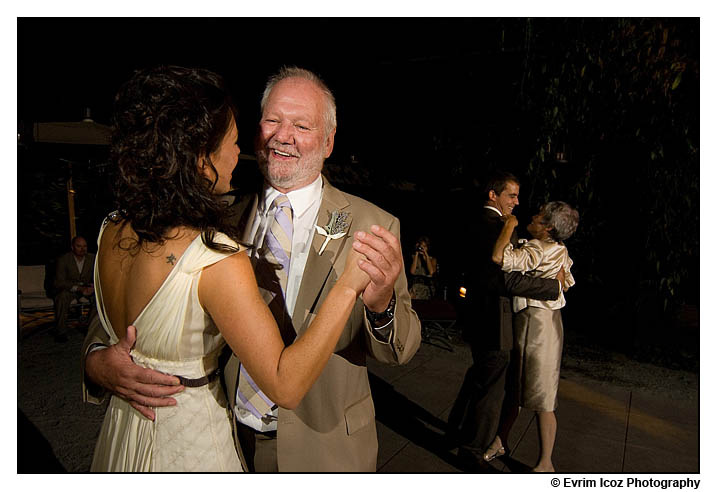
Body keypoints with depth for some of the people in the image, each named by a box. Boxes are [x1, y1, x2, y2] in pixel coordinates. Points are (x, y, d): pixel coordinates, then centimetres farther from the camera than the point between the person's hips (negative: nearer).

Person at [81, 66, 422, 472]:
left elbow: (401, 352, -13)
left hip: (323, 449, -2)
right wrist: (97, 359, -21)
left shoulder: (373, 226, -13)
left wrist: (381, 303, -35)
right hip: (230, 440, 3)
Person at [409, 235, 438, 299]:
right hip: (415, 286, 1)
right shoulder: (414, 257, 10)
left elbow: (431, 272, -12)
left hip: (427, 286, -1)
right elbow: (412, 271, -8)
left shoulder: (432, 259, 9)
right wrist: (416, 254, -4)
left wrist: (426, 255, -8)